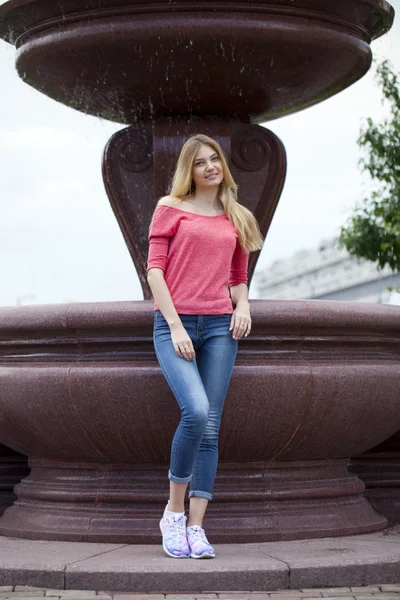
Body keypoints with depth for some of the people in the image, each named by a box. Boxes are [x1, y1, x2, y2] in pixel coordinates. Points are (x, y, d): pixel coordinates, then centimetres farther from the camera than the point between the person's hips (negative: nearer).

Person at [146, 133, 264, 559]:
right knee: (196, 411, -22)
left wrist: (243, 306, 0)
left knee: (210, 427, -2)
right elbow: (155, 268, 0)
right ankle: (173, 511, -4)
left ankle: (195, 527, 2)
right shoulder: (171, 208, 7)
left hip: (220, 326, 4)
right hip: (175, 323, -3)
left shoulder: (236, 219, 17)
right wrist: (175, 326, -10)